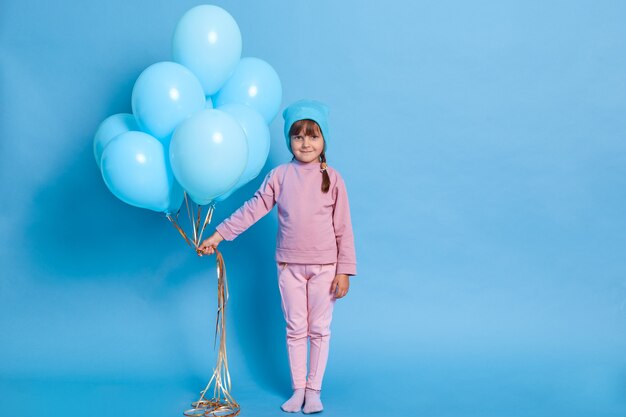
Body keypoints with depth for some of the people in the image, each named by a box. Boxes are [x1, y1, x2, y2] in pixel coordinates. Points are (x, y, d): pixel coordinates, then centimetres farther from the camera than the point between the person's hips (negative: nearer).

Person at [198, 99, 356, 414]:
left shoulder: (332, 178, -5)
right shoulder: (279, 175, -2)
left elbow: (343, 228, -4)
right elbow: (252, 209, -2)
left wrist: (344, 270, -6)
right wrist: (219, 234, -8)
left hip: (324, 266, -1)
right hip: (289, 266, 1)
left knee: (319, 330, 8)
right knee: (295, 330, 10)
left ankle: (314, 390, 21)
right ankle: (298, 389, 22)